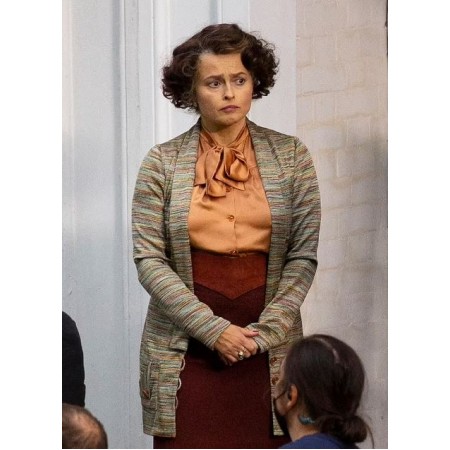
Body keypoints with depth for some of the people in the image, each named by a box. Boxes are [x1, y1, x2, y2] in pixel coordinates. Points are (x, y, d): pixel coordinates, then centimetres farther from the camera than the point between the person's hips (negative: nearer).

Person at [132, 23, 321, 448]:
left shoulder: (290, 157, 5)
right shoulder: (162, 163, 2)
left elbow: (303, 257, 4)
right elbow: (149, 260, -2)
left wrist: (263, 332, -7)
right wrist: (213, 329, -10)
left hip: (267, 350, 1)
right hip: (186, 351, -1)